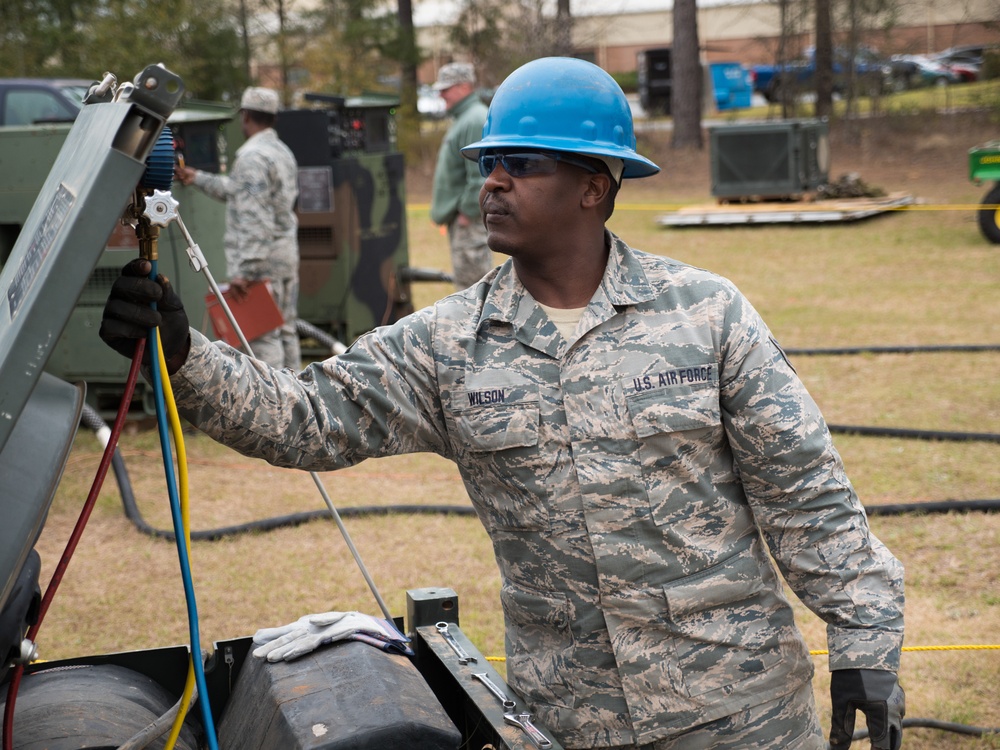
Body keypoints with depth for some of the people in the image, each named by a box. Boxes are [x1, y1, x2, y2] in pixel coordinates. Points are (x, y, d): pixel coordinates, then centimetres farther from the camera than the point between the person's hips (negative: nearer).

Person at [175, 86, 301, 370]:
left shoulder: (252, 157, -15)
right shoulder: (283, 152, 16)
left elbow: (255, 221, -22)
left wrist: (243, 270, -24)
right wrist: (197, 178, 36)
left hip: (261, 260, -9)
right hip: (287, 255, 9)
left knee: (263, 334, -7)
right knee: (285, 330, 12)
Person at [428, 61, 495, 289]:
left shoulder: (476, 121, -16)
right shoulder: (463, 118, 18)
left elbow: (479, 174, -22)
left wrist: (468, 211, -20)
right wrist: (444, 209, 20)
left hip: (470, 218, -11)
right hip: (460, 216, 11)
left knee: (470, 278, -10)